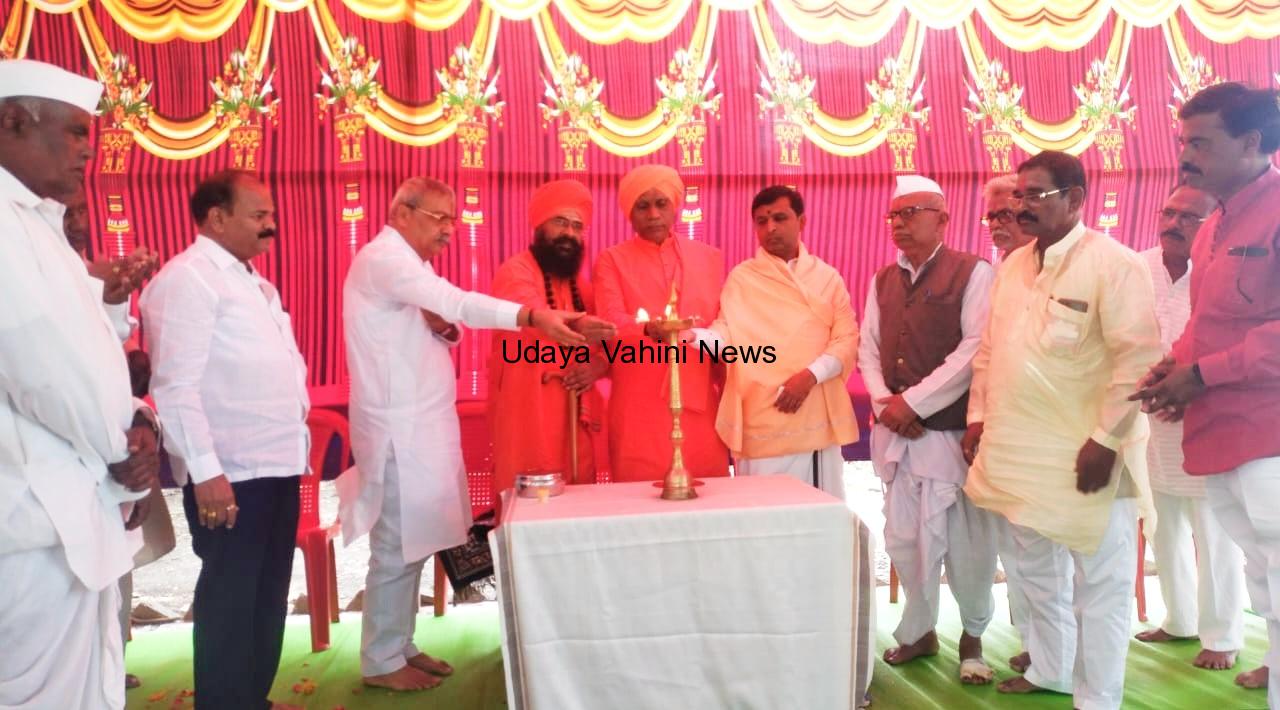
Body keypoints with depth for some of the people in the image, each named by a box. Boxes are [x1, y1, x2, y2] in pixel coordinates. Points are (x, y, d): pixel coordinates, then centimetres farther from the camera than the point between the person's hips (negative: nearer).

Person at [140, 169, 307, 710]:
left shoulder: (253, 280, 17)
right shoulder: (187, 279, -12)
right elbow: (175, 386, -19)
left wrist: (295, 442, 16)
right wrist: (206, 471, -24)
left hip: (276, 464, 9)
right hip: (230, 473, -9)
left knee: (268, 592, 18)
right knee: (230, 596, 3)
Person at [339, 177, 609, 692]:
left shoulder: (412, 262, 17)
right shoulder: (382, 258, -14)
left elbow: (443, 317, 18)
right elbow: (457, 301, -29)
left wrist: (444, 328, -6)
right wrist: (533, 315, -37)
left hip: (421, 422, 9)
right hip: (398, 427, -9)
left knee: (413, 544, 14)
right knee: (396, 549, -1)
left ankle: (399, 646, 26)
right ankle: (381, 662, 13)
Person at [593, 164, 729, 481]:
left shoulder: (709, 257, 13)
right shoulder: (612, 260, 5)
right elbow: (611, 321, -11)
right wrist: (650, 330, -32)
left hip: (701, 403, 2)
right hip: (640, 407, -2)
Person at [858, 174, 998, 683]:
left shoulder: (972, 273, -3)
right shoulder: (883, 281, 14)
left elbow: (975, 348, -12)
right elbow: (868, 348, 12)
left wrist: (915, 402, -15)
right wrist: (884, 403, -6)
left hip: (952, 429, -5)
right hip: (895, 433, 5)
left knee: (967, 543, 3)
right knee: (904, 539, 11)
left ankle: (972, 636, 25)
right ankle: (919, 631, 30)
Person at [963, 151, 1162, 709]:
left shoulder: (1113, 263, -12)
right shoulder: (1012, 265, 10)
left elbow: (1138, 358, -17)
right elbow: (989, 348, 15)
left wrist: (1106, 440, -20)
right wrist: (978, 417, 9)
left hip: (1084, 455, -7)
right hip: (1020, 449, 7)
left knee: (1097, 583, 5)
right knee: (1037, 571, 20)